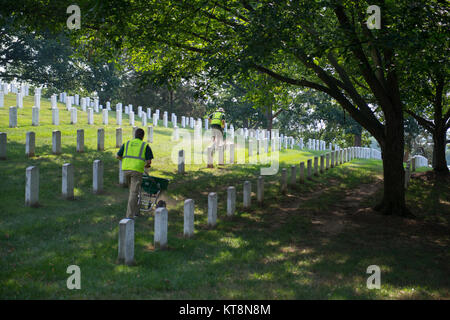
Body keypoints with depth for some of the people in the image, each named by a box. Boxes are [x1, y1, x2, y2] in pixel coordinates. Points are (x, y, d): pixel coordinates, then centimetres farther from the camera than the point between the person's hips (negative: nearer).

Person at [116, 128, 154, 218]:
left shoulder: (127, 144, 13)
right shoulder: (145, 145, 3)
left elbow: (117, 156, 11)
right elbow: (149, 161, -2)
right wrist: (146, 165, 21)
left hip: (126, 169, 4)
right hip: (137, 170, -4)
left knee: (132, 190, 22)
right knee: (134, 193, -3)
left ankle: (136, 212, 26)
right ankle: (129, 216, -9)